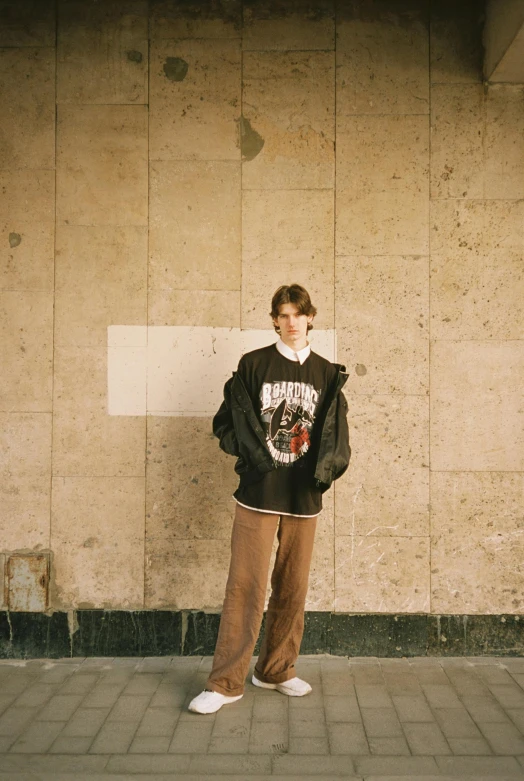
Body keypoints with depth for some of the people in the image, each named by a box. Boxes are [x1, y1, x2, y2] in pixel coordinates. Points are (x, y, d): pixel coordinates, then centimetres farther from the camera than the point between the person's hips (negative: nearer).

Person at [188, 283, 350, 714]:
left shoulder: (327, 373, 9)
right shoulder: (253, 364, 3)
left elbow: (334, 431, 10)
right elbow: (228, 420, 3)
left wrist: (327, 464, -7)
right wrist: (251, 451, -11)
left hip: (303, 498, 3)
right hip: (258, 494, -3)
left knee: (293, 588, 11)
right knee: (246, 586, -4)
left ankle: (277, 670, 27)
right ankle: (226, 682, 4)